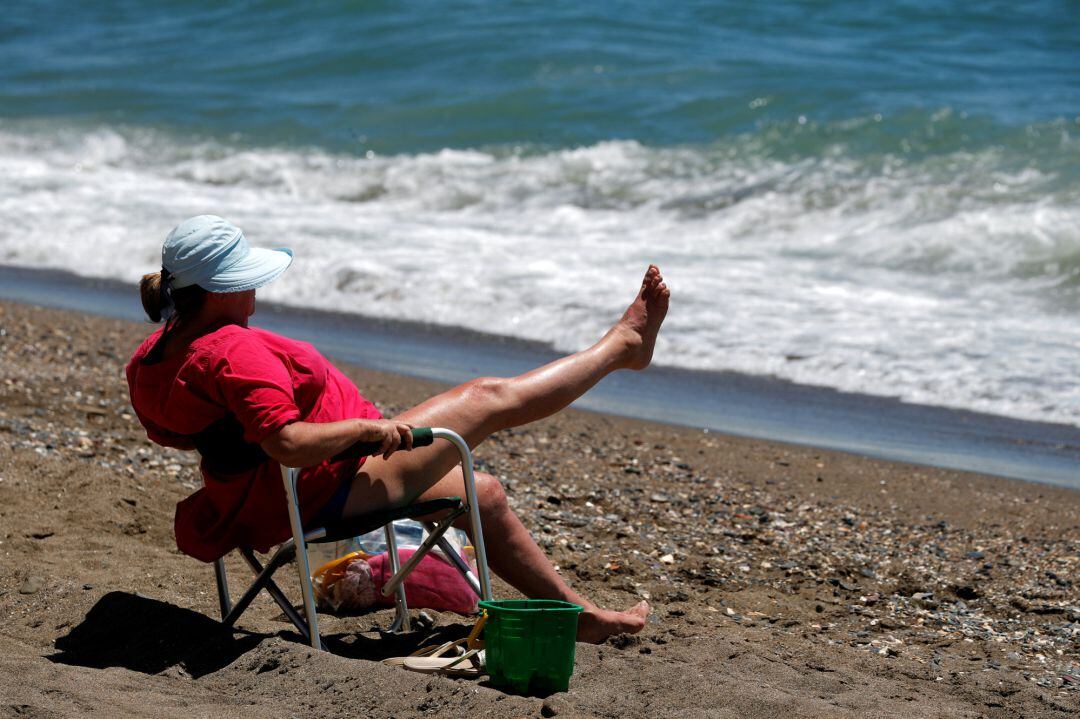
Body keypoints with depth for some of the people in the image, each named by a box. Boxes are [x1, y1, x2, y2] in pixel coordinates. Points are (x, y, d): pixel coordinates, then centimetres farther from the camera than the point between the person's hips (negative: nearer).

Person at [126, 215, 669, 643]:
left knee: (481, 492, 22)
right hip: (326, 490, -10)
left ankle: (581, 615, 32)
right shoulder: (232, 351, -30)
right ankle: (623, 343, 23)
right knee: (490, 399, 1)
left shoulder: (158, 352, 0)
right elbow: (288, 443, -38)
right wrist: (369, 428, -25)